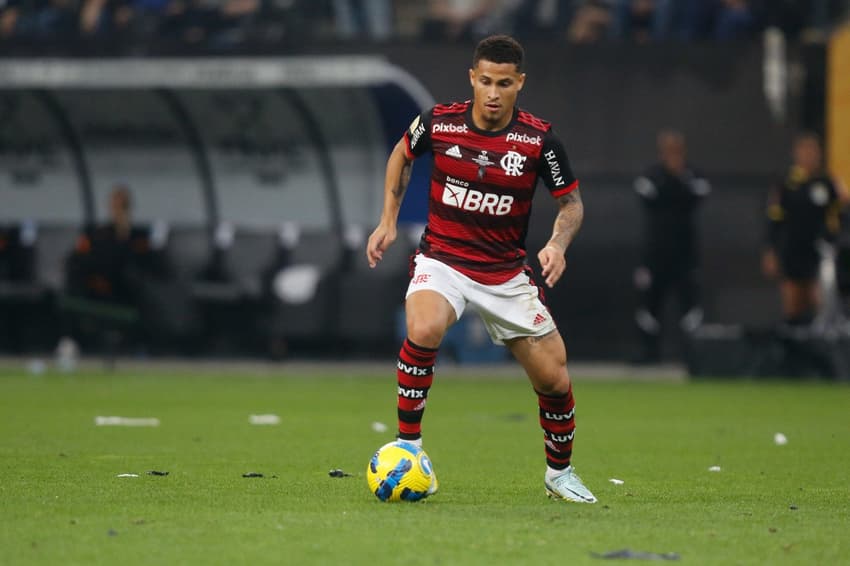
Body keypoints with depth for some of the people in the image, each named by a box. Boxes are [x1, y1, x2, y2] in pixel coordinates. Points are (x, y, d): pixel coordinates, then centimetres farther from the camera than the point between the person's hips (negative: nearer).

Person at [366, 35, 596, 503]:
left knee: (554, 381, 1)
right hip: (442, 260, -1)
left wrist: (558, 244, -19)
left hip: (506, 274, 1)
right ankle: (408, 443, -17)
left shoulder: (539, 140, -12)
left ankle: (560, 473, 29)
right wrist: (388, 220, 9)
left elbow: (571, 201, 1)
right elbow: (401, 155, 13)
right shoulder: (438, 122, -10)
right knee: (424, 330, -34)